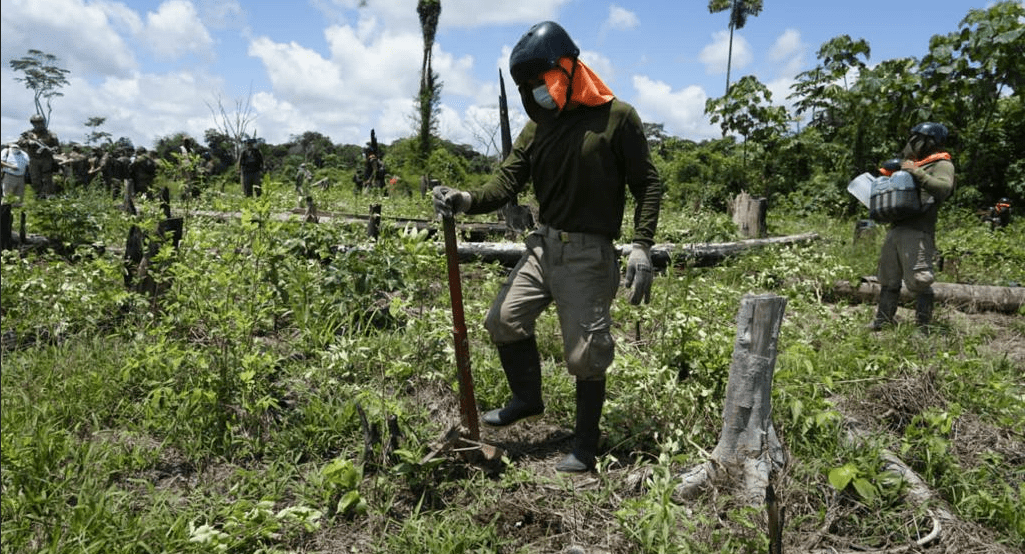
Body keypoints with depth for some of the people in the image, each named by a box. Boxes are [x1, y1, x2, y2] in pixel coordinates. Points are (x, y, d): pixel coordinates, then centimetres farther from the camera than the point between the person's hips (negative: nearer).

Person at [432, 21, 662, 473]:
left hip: (588, 253, -6)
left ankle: (585, 447, 19)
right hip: (544, 244, 6)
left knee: (585, 353, -1)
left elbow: (647, 185, -6)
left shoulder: (618, 118, -7)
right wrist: (468, 201, -19)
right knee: (504, 320, 7)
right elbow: (508, 180, 0)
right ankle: (527, 399, 32)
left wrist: (641, 247, -16)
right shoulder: (539, 126, 8)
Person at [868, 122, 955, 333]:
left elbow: (944, 189, -20)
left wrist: (917, 173, -22)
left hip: (917, 232, -9)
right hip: (895, 228, 9)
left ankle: (923, 327, -4)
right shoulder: (912, 163, 26)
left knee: (919, 281, -11)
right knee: (888, 279, 14)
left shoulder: (942, 164, -1)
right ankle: (882, 320, 22)